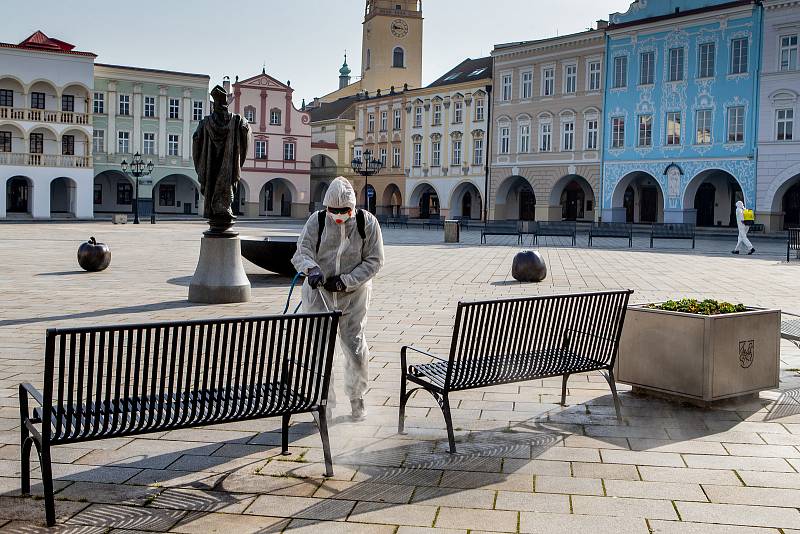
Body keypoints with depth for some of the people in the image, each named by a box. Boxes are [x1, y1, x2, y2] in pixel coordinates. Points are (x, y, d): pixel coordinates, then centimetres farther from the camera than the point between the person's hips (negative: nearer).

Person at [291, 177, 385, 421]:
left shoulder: (367, 222, -6)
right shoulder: (316, 220, -5)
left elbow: (374, 261, -5)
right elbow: (302, 252, -9)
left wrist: (345, 281, -16)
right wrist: (312, 269, -33)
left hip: (353, 294, 0)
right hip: (318, 293, 1)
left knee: (355, 346, 1)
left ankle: (356, 397, 26)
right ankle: (324, 401, 15)